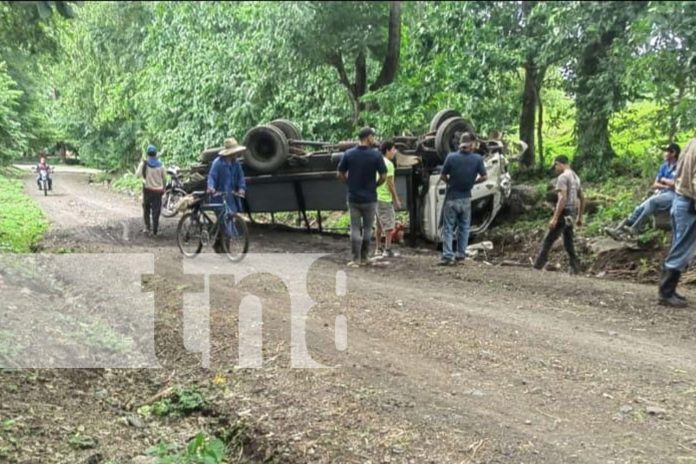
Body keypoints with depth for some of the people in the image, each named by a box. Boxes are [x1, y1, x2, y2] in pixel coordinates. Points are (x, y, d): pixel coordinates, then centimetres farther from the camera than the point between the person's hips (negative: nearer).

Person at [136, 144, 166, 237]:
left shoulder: (144, 163, -8)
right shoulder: (160, 165, -2)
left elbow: (138, 174, -10)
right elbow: (164, 178, 3)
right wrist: (164, 188, 19)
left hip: (147, 189, -1)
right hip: (158, 190, 1)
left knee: (146, 209, 18)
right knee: (156, 211, 3)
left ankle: (147, 227, 9)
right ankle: (155, 231, 3)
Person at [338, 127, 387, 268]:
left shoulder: (348, 154, -3)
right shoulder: (376, 155, -9)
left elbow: (340, 174, 0)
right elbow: (383, 177, -7)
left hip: (353, 197, 2)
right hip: (370, 198, -1)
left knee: (355, 229, 6)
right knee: (367, 228, 11)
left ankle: (356, 259, 3)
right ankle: (364, 258, 17)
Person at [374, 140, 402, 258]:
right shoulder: (388, 163, -13)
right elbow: (390, 183, -16)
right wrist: (396, 199, -11)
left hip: (376, 197, 9)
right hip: (385, 198, -9)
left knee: (379, 225, 14)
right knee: (389, 225, -3)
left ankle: (378, 249, 19)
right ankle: (387, 250, -4)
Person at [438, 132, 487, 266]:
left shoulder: (451, 157, -13)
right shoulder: (477, 159, -9)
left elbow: (443, 176, -6)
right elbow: (484, 176, -2)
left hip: (451, 197, -2)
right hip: (466, 198, 2)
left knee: (448, 228, 3)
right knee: (464, 227, 17)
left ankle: (448, 256, -4)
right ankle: (461, 254, 21)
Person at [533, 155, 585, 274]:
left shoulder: (563, 177, -12)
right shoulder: (576, 177, 17)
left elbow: (562, 198, -21)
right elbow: (582, 199, 20)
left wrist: (555, 218, -23)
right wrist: (579, 217, 23)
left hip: (563, 214, -9)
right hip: (571, 215, 9)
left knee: (548, 240, -7)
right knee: (568, 242, 12)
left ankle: (537, 267, -8)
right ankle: (575, 268, 10)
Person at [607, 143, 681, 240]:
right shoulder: (664, 166, 18)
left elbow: (676, 183, -16)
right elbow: (655, 184, 14)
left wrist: (663, 179, 1)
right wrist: (665, 186, -6)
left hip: (672, 195, -6)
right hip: (660, 193, 6)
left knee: (652, 202, -35)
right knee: (640, 208, -19)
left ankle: (634, 229, -33)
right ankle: (619, 230, -31)